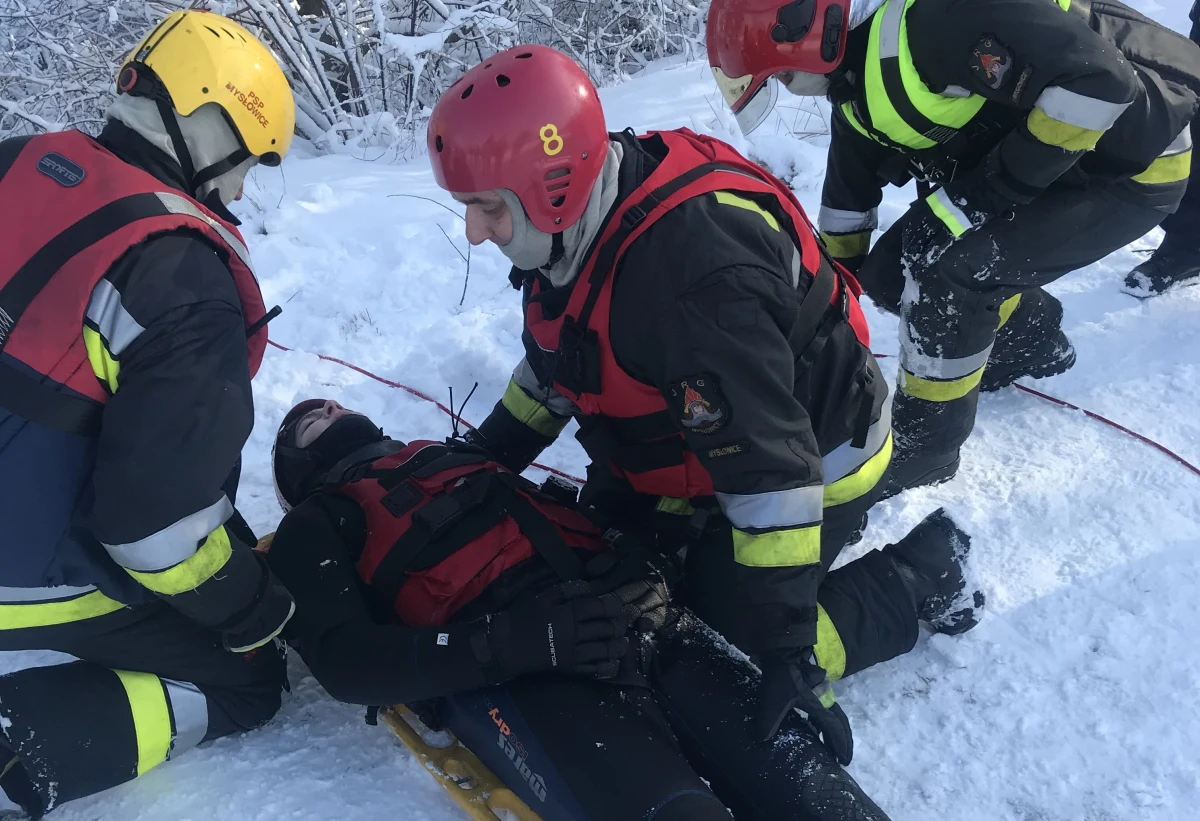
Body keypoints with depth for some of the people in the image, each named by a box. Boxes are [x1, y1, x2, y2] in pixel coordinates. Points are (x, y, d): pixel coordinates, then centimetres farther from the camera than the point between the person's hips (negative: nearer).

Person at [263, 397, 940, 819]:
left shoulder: (458, 456, 36)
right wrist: (511, 642, -11)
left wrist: (642, 549, 5)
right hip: (512, 682, -4)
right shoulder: (315, 531, 22)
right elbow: (347, 662, 4)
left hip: (632, 618, 4)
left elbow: (572, 512, 31)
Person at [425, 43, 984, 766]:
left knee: (727, 629, -7)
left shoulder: (689, 274, -41)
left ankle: (911, 587, 10)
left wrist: (789, 650, -34)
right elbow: (559, 351, 9)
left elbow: (769, 468, -39)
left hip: (811, 457, -8)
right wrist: (491, 452, 11)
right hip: (708, 432, 9)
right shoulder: (581, 223, -11)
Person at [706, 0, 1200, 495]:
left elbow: (1099, 80, -32)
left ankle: (923, 445, -3)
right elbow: (848, 195, 12)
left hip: (1129, 163, -8)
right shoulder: (857, 86, -2)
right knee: (891, 275, 2)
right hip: (1041, 166, 8)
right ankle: (1029, 340, 26)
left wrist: (993, 188, -26)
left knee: (946, 269, -23)